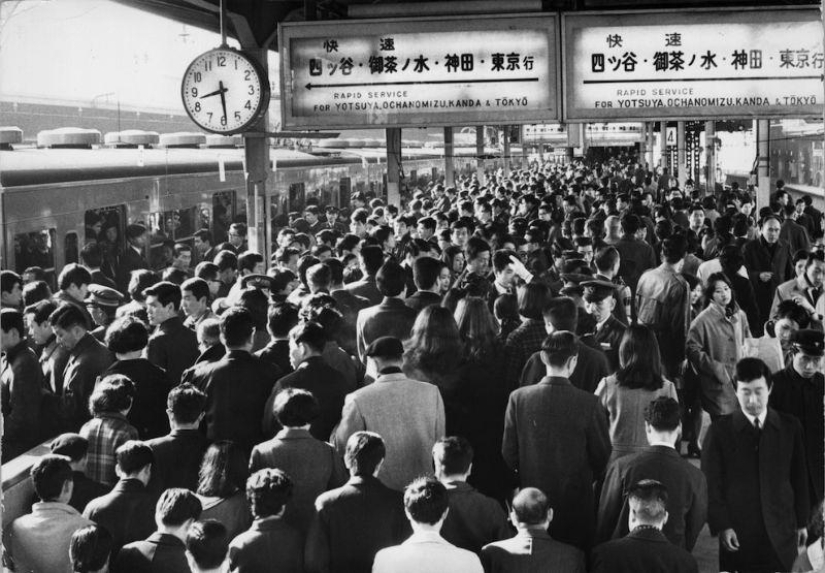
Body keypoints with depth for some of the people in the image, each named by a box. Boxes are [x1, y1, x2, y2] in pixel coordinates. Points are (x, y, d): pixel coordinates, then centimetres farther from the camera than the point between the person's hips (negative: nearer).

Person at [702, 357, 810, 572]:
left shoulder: (790, 427, 5)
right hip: (737, 534, -1)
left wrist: (801, 522, 11)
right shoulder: (720, 430, -2)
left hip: (780, 533, 2)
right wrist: (721, 526, -9)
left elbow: (799, 477, 11)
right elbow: (711, 483, -2)